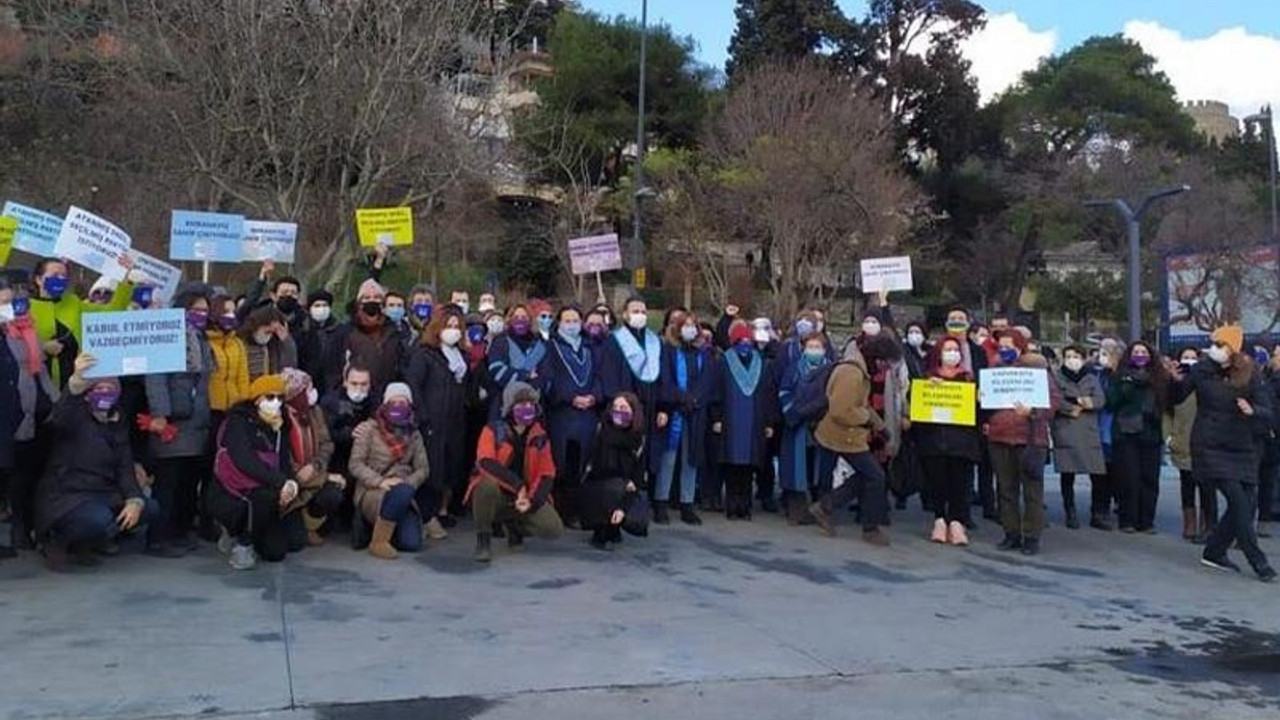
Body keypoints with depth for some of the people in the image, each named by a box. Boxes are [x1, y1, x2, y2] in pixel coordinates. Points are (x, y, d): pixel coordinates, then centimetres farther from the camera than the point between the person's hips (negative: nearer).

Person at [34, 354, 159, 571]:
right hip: (65, 496, -7)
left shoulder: (118, 424, 10)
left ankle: (82, 542, 9)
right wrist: (75, 383, -56)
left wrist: (134, 501, -15)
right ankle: (58, 540, -1)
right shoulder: (76, 417, -8)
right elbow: (60, 418, -35)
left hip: (103, 494, 7)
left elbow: (125, 467, 4)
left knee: (150, 509, -7)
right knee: (101, 521, -34)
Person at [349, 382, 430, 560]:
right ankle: (378, 541, -20)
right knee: (402, 492, -38)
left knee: (412, 543, -18)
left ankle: (376, 527, 13)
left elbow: (423, 468, 8)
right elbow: (355, 464, -6)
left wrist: (408, 484, -13)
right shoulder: (369, 428, 0)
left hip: (403, 495, 5)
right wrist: (380, 481, -20)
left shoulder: (413, 434, 13)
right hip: (371, 493, -5)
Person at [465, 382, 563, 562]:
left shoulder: (540, 437, 1)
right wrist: (517, 485, -31)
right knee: (488, 484, -39)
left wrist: (532, 500, -16)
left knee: (555, 530, -18)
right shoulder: (493, 430, -9)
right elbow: (486, 463, -26)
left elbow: (547, 475, 1)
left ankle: (513, 524, 16)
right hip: (495, 495, -3)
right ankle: (483, 539, -14)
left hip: (525, 498, 4)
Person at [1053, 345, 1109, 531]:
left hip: (1089, 432, 2)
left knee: (1099, 475, -4)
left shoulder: (1092, 379, 18)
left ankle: (1098, 515, 6)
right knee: (1067, 474, -2)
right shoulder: (1056, 377, 9)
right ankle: (1070, 514, 9)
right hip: (1065, 431, -2)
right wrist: (1071, 409, -14)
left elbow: (1101, 399, 3)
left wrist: (1089, 402, -16)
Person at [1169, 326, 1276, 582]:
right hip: (1210, 448, -3)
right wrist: (1177, 381, -12)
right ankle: (1258, 561, -5)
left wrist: (1252, 410, -27)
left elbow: (1269, 411, -6)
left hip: (1243, 450, 3)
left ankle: (1214, 552, 21)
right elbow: (1176, 398, 7)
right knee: (1238, 502, -12)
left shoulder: (1251, 375, -2)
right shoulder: (1201, 371, -3)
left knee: (1244, 505, 4)